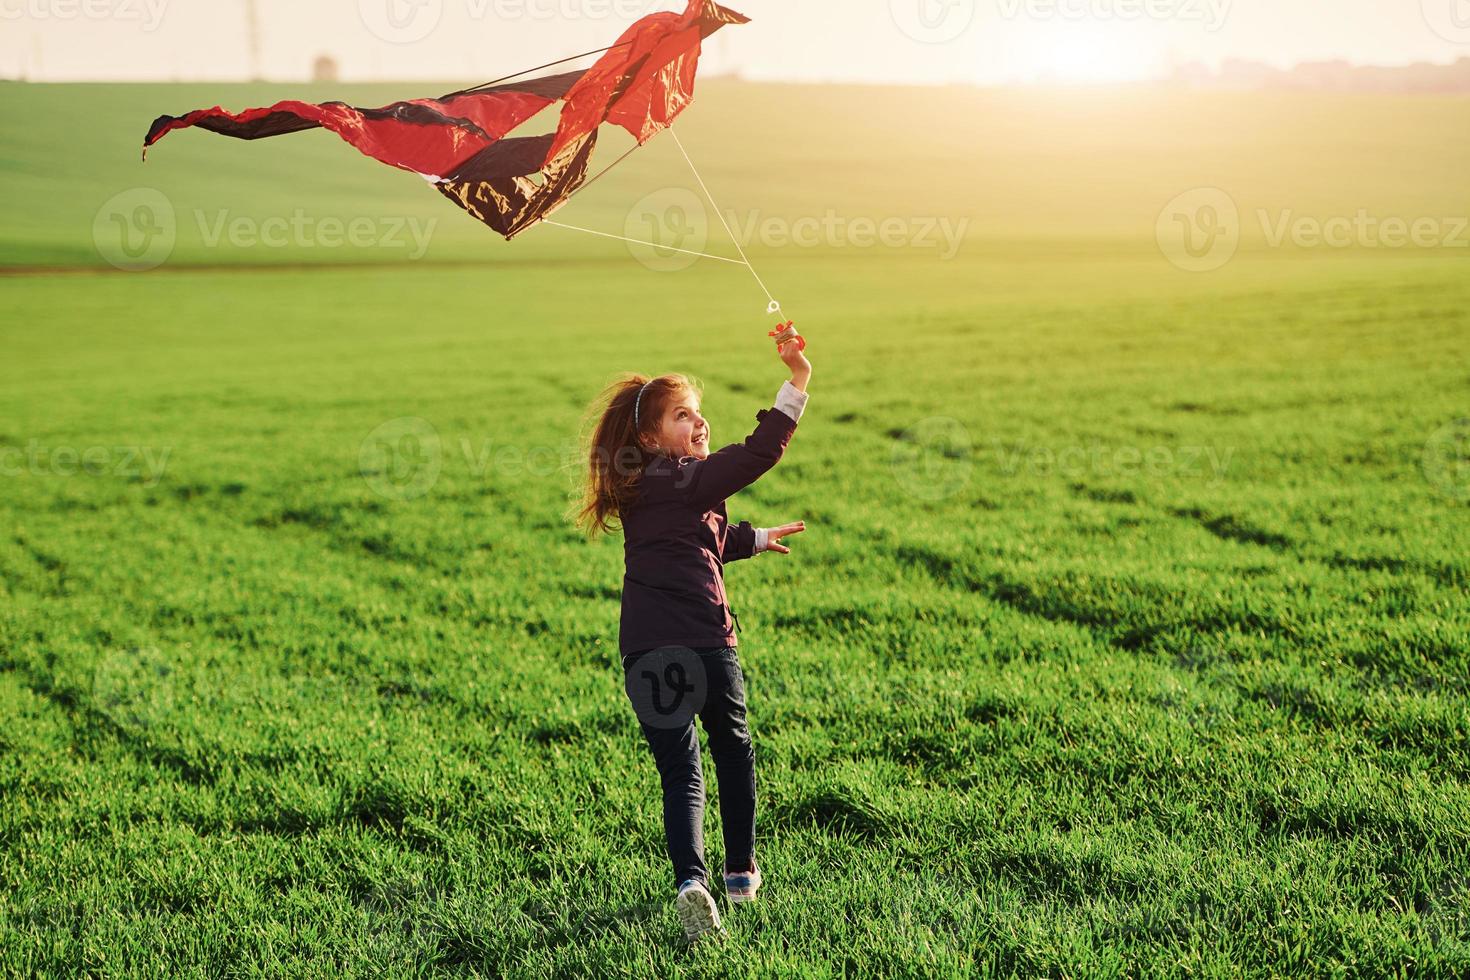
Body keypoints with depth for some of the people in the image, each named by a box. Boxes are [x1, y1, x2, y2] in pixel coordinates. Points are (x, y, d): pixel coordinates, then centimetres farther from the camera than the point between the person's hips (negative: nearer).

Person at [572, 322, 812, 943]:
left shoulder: (641, 491, 18)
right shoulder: (688, 481, -6)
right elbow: (757, 454, -21)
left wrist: (758, 538, 49)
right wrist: (797, 382, -22)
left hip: (644, 655, 5)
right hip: (704, 641, -5)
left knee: (680, 774, 4)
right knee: (733, 748, 20)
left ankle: (690, 878, -18)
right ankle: (741, 871, 29)